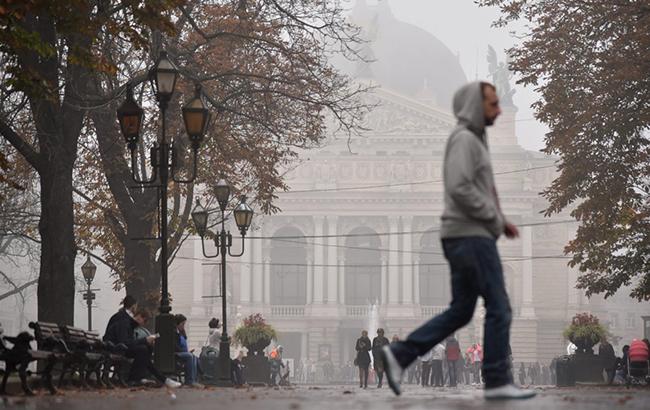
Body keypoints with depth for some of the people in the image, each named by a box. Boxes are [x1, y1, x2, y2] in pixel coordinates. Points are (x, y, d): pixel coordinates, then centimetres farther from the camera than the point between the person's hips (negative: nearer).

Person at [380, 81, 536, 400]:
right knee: (498, 308, -5)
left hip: (467, 237, 10)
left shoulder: (473, 140, 21)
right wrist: (494, 219, -14)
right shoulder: (464, 139, -11)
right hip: (471, 236, -10)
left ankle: (400, 355, 8)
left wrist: (499, 220, 14)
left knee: (460, 311, 11)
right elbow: (459, 188, -23)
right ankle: (497, 381, -1)